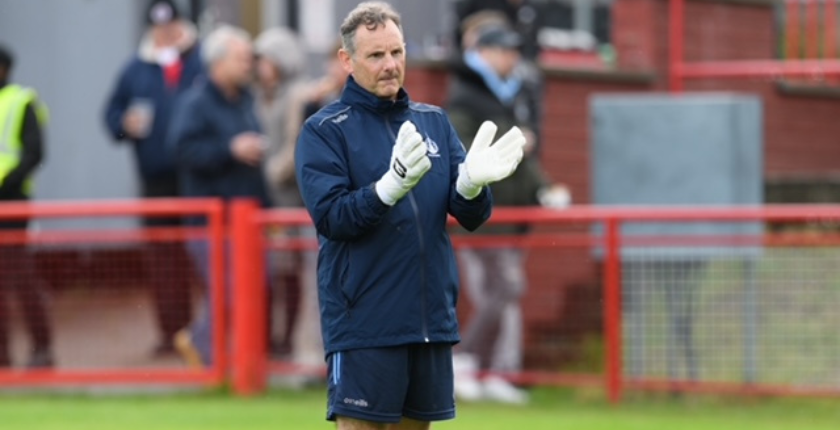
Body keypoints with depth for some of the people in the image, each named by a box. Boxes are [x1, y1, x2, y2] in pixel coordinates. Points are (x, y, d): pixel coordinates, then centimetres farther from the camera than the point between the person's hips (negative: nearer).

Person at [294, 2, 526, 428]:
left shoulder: (435, 122, 12)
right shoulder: (324, 130, -3)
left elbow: (472, 217, 6)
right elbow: (330, 217, -14)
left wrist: (471, 183, -18)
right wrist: (392, 185, -30)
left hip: (432, 322, 5)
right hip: (364, 325, -5)